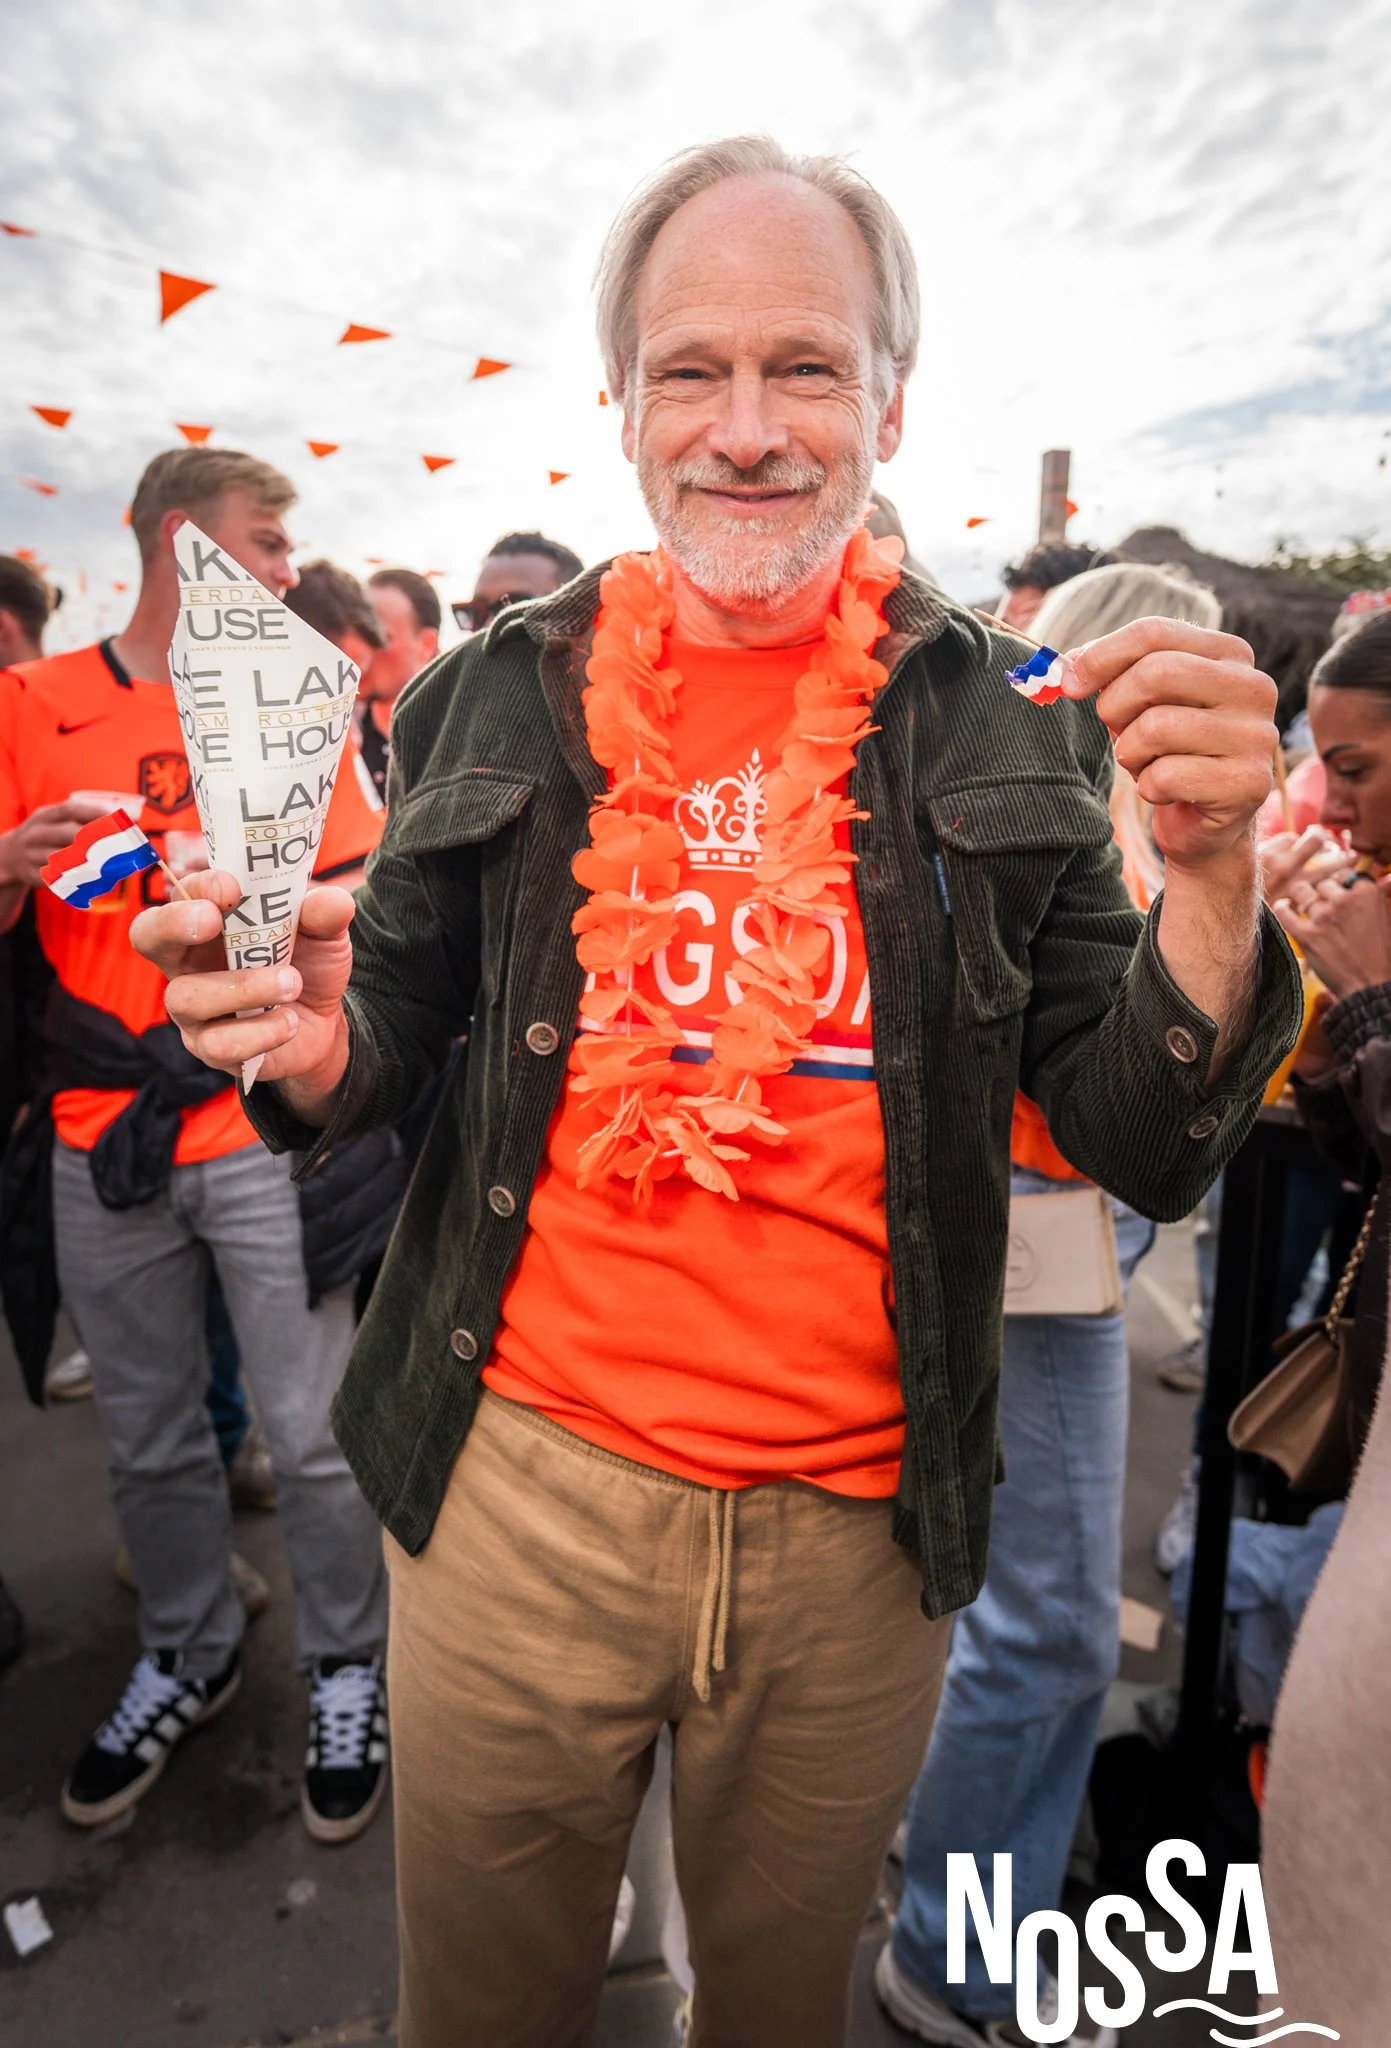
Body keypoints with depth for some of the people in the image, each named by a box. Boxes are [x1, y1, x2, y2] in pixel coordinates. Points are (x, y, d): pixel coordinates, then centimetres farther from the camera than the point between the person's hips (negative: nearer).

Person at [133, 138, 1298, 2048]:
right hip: (521, 1484, 1)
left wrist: (1211, 864, -21)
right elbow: (401, 1024, 5)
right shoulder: (500, 698, -2)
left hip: (862, 1526, 1)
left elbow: (1146, 1151, -5)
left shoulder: (1005, 723, -4)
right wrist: (320, 1049, -17)